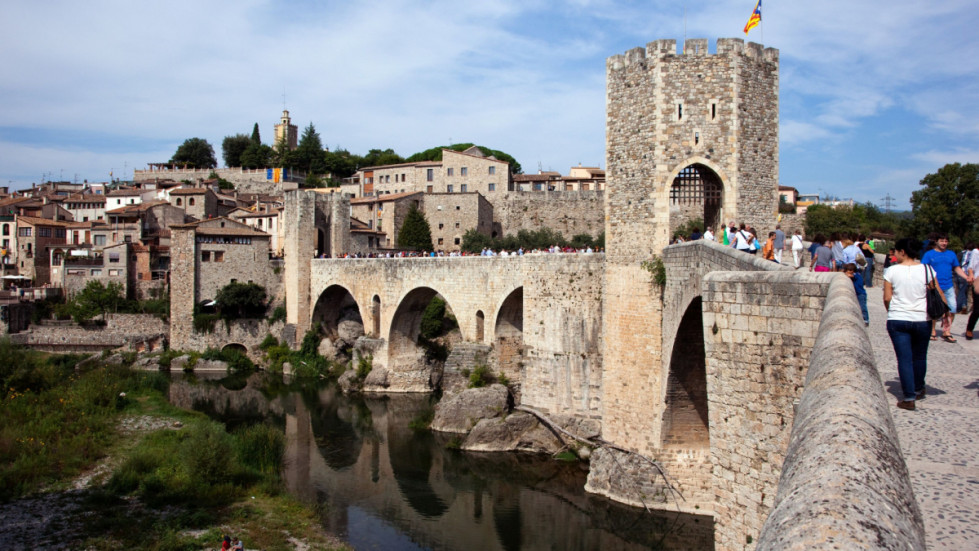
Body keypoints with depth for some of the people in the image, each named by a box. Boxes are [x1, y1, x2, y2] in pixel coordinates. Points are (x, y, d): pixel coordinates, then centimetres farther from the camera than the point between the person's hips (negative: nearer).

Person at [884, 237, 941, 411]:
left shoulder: (892, 271, -8)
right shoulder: (927, 270, -4)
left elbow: (887, 298, -5)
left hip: (897, 320, -2)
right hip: (922, 320, 2)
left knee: (904, 358, 1)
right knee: (920, 357, 20)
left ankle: (909, 398, -3)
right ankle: (918, 390, 37)